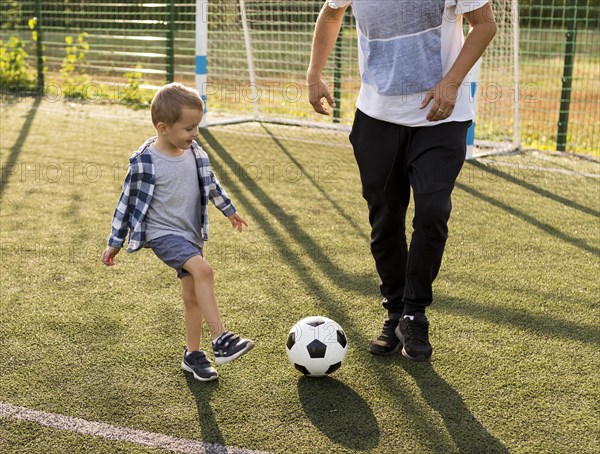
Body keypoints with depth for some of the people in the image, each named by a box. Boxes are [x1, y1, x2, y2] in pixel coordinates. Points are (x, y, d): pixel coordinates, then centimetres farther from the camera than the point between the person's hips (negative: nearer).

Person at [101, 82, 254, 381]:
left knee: (192, 295, 10)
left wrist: (229, 210, 30)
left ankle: (193, 355, 26)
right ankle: (221, 340, -27)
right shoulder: (145, 163, -16)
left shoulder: (194, 153, 1)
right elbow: (128, 201, -7)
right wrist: (114, 243, -2)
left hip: (191, 233, 7)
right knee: (203, 270, -29)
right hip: (162, 233, -7)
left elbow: (210, 183, 18)